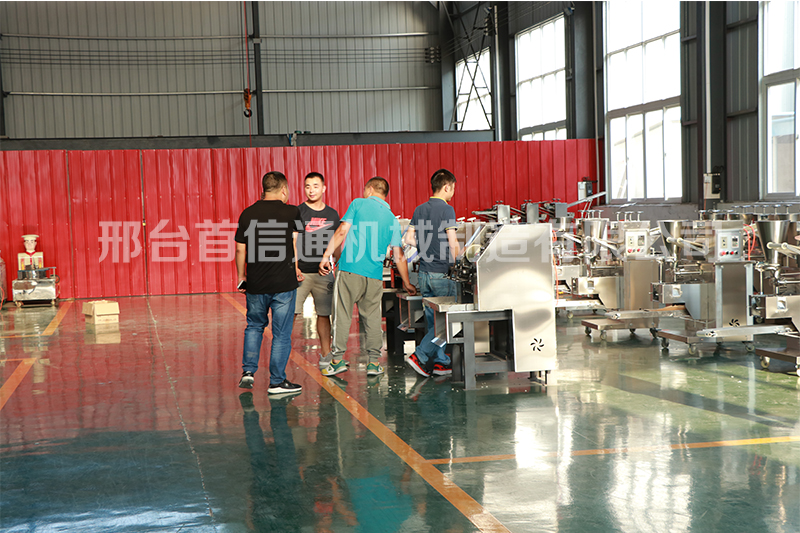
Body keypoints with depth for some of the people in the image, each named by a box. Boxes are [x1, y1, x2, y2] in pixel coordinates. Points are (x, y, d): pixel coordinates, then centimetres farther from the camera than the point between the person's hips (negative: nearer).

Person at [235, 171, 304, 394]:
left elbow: (240, 250, 3)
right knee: (281, 333, 5)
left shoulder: (248, 214, 0)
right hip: (284, 283, -3)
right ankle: (277, 382, 8)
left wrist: (241, 276, 14)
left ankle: (248, 371, 16)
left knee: (254, 326, 22)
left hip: (255, 284, 3)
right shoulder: (291, 212, -6)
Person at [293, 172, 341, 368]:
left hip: (323, 273, 3)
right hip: (300, 273, -3)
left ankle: (325, 354, 16)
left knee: (324, 314, 6)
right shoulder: (297, 212, -2)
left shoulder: (332, 214, 11)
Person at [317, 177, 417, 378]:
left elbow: (342, 231, -6)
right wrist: (406, 283, 20)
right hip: (374, 275, 3)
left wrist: (326, 256, -1)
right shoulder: (392, 219, 13)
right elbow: (399, 256, 12)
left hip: (350, 269, -3)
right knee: (372, 318, 10)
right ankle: (374, 362, 10)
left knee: (342, 315, 4)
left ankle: (337, 359, 6)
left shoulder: (358, 204, 3)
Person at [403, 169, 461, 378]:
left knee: (434, 320, 11)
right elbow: (453, 243, -15)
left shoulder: (419, 209, 9)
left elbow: (409, 239, 8)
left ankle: (440, 362, 15)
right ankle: (420, 356, -5)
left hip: (424, 272, 7)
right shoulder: (447, 209, -11)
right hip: (442, 273, -7)